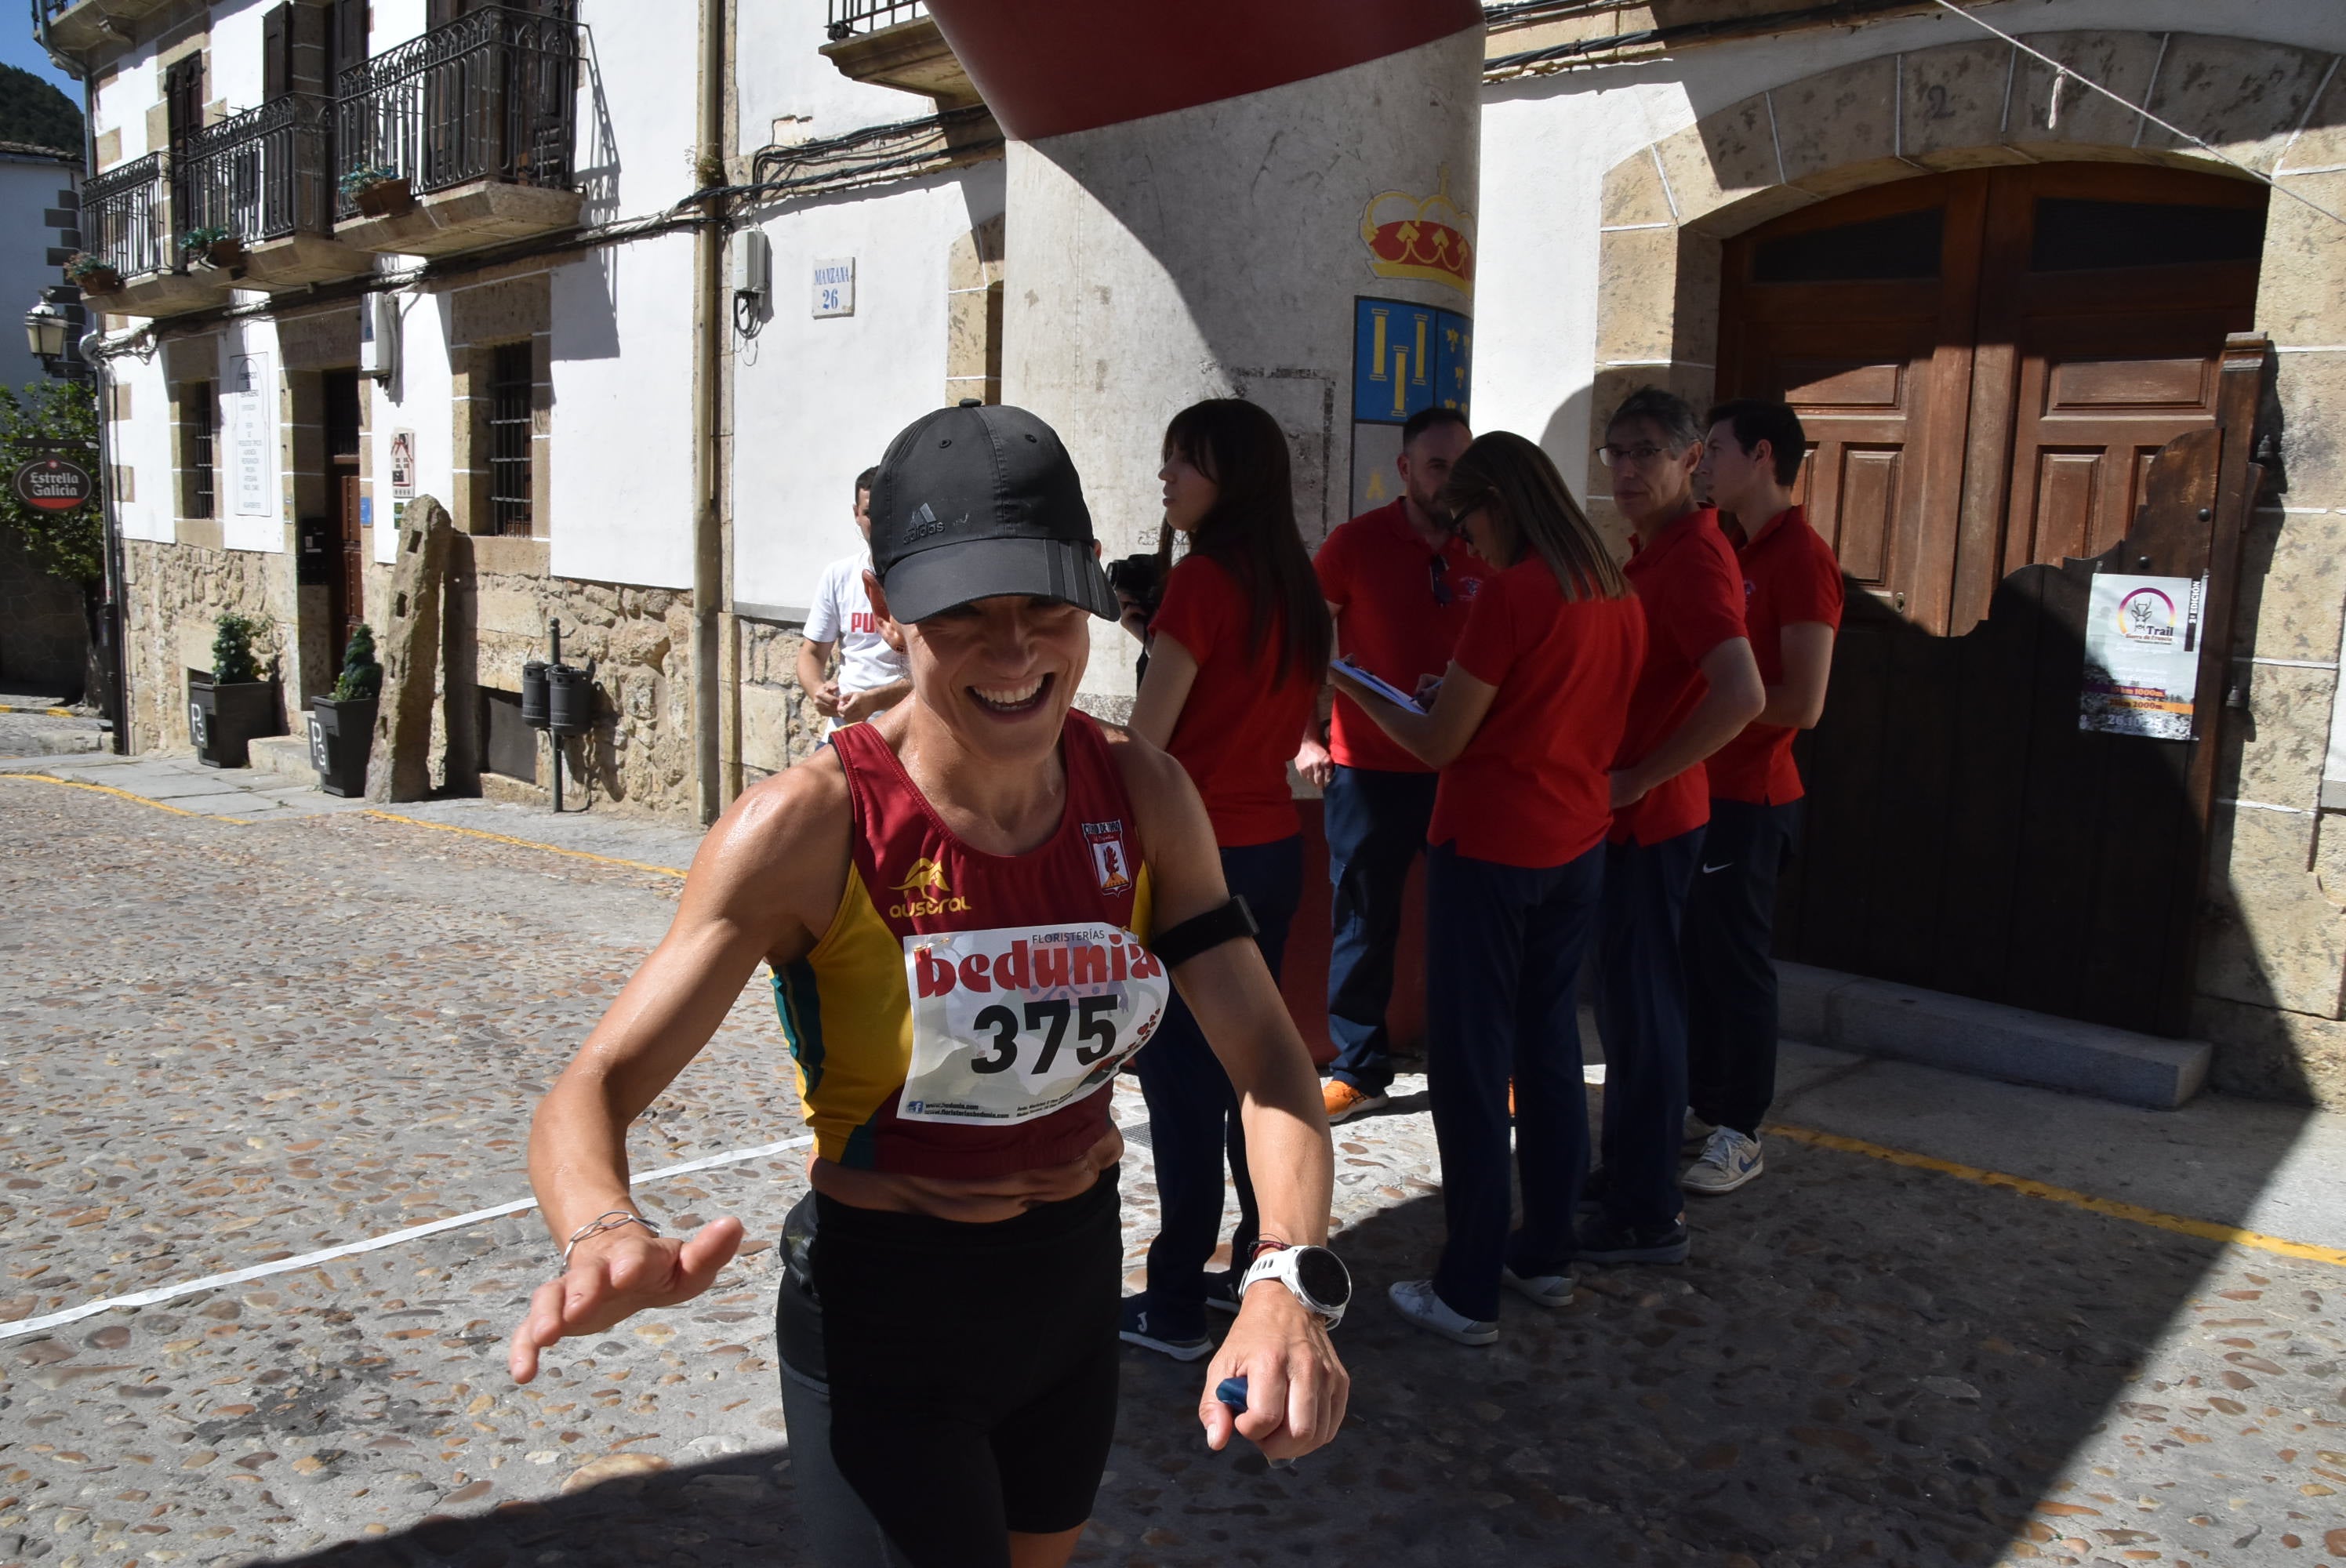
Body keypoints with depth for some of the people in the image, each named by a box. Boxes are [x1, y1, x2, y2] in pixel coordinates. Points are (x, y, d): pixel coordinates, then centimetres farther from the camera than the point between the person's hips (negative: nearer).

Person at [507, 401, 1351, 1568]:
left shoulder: (1142, 795, -10)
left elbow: (1267, 1056, -12)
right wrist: (605, 1237, -47)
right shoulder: (814, 824, -22)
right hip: (883, 1323, -5)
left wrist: (1291, 1279, -30)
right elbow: (593, 1090, -24)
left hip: (1079, 1283, 5)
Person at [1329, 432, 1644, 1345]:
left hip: (1489, 849, -8)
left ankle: (1469, 1293, 7)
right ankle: (1547, 1255, 28)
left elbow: (1438, 745, -13)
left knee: (1472, 1064, 0)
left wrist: (1349, 683, 0)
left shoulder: (1511, 594, -16)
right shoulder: (1617, 595, 7)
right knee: (1550, 1048, 17)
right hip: (1577, 849, 8)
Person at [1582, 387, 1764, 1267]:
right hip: (1633, 818, 10)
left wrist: (1638, 778, -23)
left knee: (1640, 1011, -2)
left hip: (1647, 821, -10)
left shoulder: (1691, 559, -18)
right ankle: (1636, 1179, 32)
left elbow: (1741, 695, -31)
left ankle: (1645, 1219, 10)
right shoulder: (1653, 552, 13)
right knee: (1636, 1004, 18)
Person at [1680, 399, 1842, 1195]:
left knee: (1736, 963, 0)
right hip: (1701, 789, 9)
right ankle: (1702, 1100, 28)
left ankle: (1739, 1133, 12)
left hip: (1750, 801, -8)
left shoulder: (1801, 557, -14)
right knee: (1696, 953, 15)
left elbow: (1802, 704, -21)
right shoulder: (1741, 553, 15)